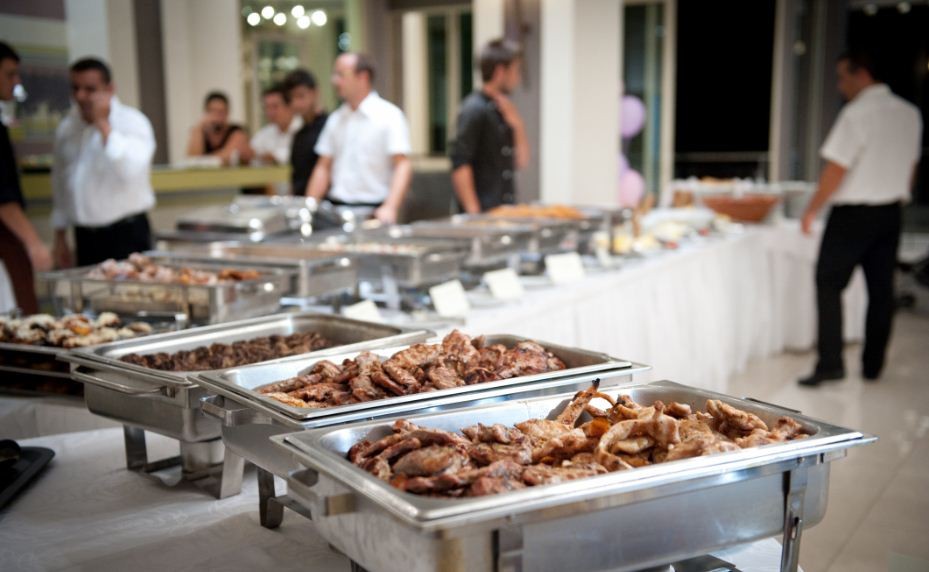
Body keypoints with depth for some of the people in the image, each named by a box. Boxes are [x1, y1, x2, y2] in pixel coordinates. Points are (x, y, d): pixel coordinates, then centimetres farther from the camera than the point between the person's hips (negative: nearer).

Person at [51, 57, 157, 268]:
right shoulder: (67, 127, 10)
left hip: (127, 235, -5)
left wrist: (103, 124, -20)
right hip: (85, 237, 5)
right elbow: (60, 183, 18)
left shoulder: (132, 121, -6)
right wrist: (60, 237, 18)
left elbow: (131, 170, -24)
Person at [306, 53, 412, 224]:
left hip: (372, 213, -4)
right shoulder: (336, 119, 15)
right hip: (336, 211, 5)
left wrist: (390, 208, -25)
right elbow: (323, 167, 17)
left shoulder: (389, 115, -3)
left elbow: (403, 166, -12)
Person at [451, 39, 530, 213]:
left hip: (505, 211, 8)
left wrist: (517, 125, 3)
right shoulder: (475, 109, -11)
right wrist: (474, 213, -21)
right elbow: (459, 165, -17)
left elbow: (521, 162, 17)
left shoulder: (502, 109, 14)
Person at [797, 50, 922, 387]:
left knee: (829, 284, 0)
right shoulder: (910, 115, 7)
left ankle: (830, 363, -4)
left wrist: (812, 210, -8)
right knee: (881, 288, 11)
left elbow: (836, 170, -17)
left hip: (853, 214, -7)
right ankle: (873, 365, 18)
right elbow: (910, 166, 14)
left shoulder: (857, 114, -16)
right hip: (891, 213, 7)